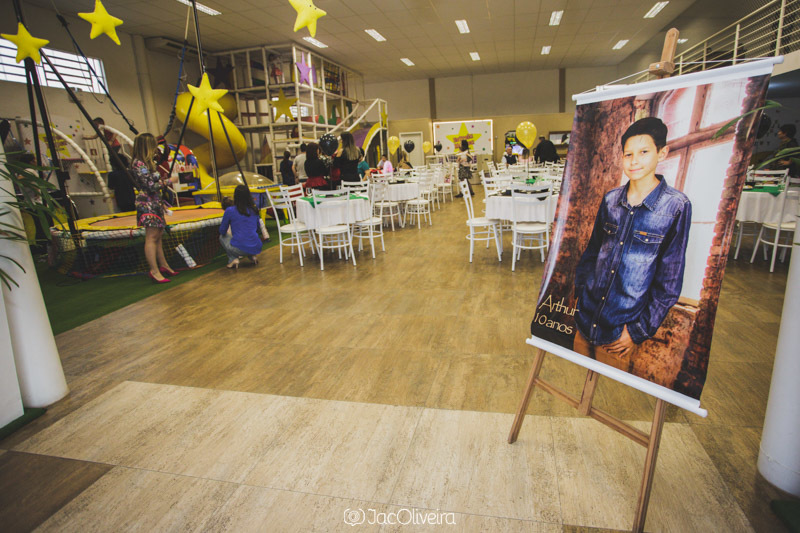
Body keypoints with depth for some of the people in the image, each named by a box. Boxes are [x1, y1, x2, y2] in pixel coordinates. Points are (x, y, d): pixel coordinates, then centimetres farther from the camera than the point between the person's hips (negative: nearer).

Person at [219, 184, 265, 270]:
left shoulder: (230, 211, -5)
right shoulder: (254, 210, 6)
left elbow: (222, 231, 7)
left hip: (239, 249, -4)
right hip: (256, 249, 4)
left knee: (222, 237, 25)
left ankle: (233, 259, 5)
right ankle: (253, 256, 12)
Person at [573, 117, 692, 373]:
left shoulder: (676, 206, -11)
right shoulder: (611, 199, 0)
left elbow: (669, 281, -8)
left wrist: (638, 331, -8)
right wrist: (578, 293, 7)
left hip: (621, 327, -4)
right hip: (586, 317, 4)